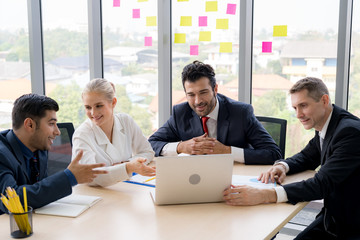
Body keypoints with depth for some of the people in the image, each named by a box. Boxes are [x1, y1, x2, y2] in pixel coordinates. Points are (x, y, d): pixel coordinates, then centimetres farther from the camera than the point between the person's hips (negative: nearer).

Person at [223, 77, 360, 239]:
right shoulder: (323, 127, 3)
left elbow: (323, 184, -32)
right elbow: (307, 157, 18)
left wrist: (265, 195, -41)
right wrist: (283, 166, -7)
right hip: (332, 218, 8)